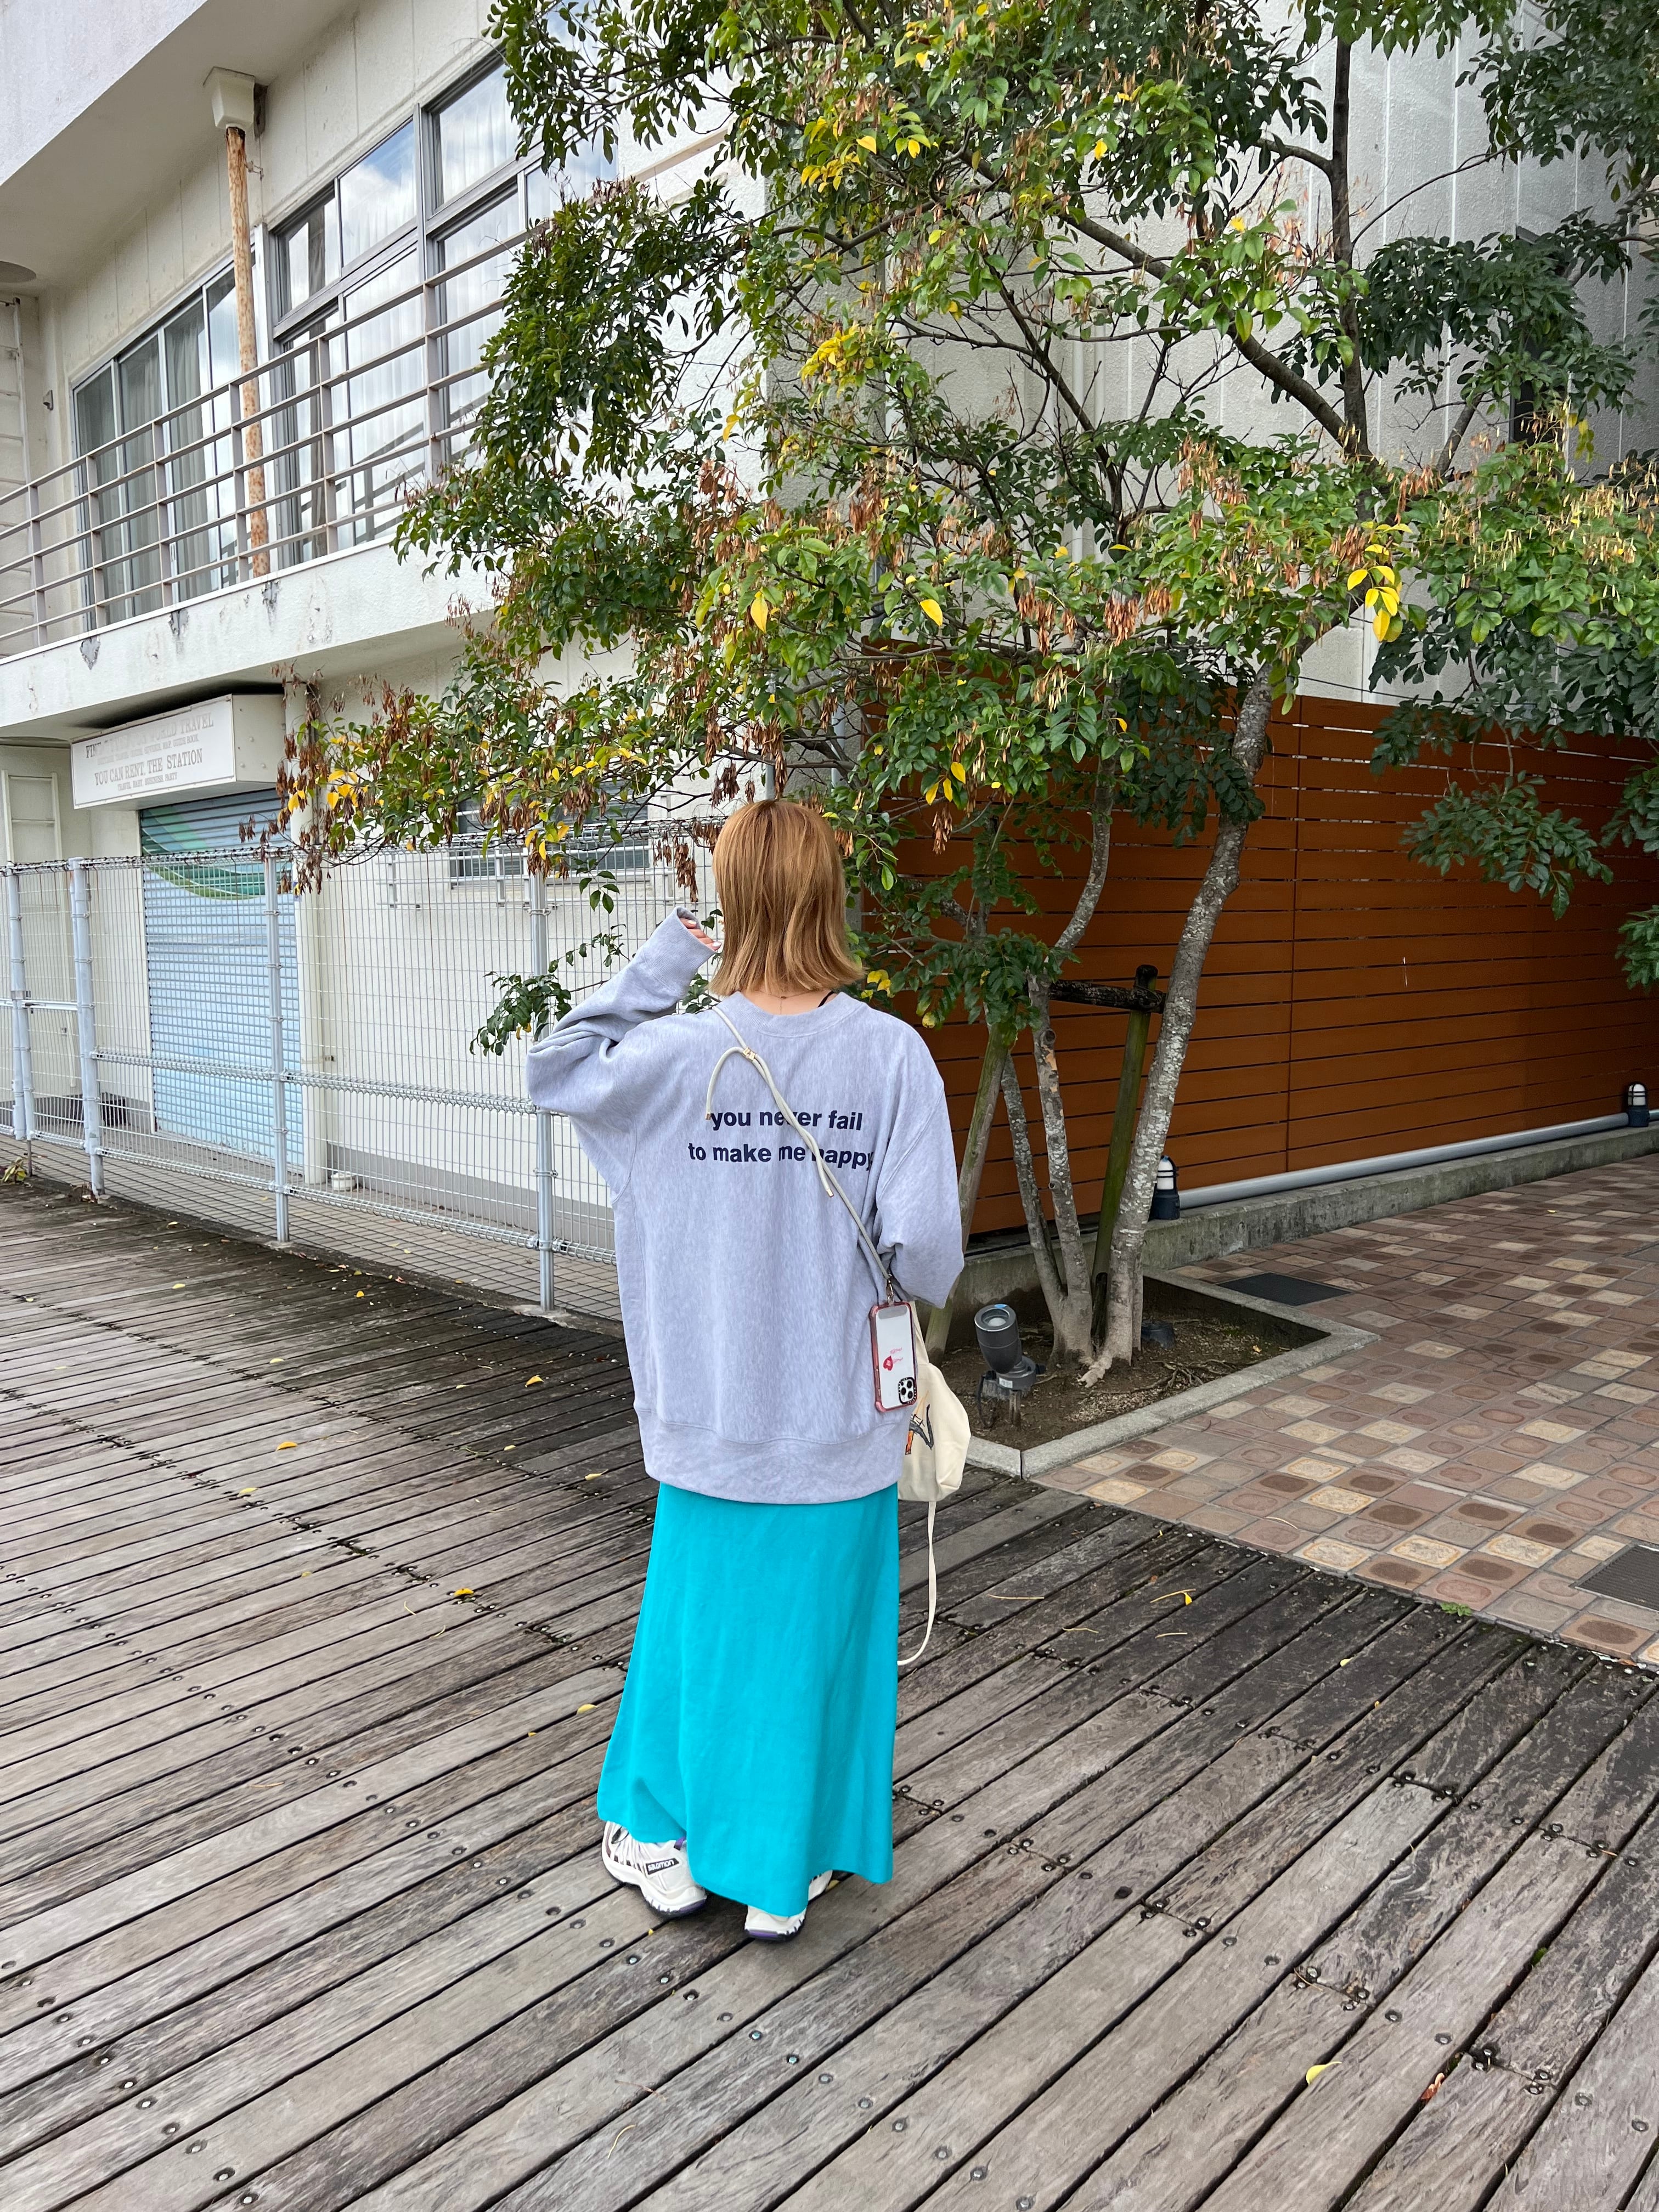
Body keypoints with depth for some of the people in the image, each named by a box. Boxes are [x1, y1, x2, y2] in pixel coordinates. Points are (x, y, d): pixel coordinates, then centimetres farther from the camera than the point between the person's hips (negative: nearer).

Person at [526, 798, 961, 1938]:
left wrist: (649, 973, 3)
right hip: (841, 1412, -1)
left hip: (714, 1407, 1)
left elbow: (555, 1068, 7)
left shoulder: (681, 1055, -12)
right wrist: (897, 1285, 5)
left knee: (698, 1608, 20)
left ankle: (665, 1838, 37)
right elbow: (926, 1244, -17)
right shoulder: (892, 1054, -16)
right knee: (815, 1623, 15)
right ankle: (784, 1872, 31)